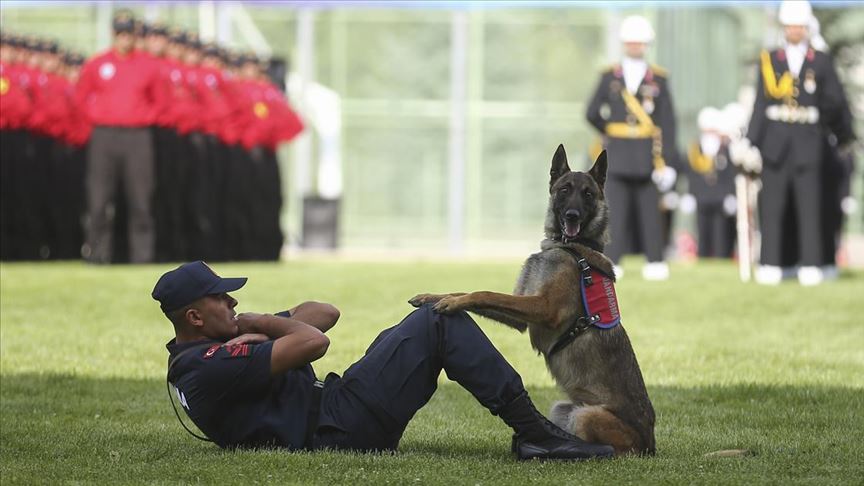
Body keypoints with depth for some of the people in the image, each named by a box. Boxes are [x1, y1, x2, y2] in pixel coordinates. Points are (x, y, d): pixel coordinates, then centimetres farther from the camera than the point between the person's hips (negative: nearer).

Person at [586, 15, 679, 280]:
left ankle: (655, 263, 9)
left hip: (647, 156, 0)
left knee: (650, 210, 4)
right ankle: (611, 264, -4)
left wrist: (668, 163, -6)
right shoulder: (610, 76, 4)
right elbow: (593, 114, 11)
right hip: (617, 155, 0)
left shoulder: (658, 79, 2)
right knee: (615, 210, -4)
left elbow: (667, 123, -1)